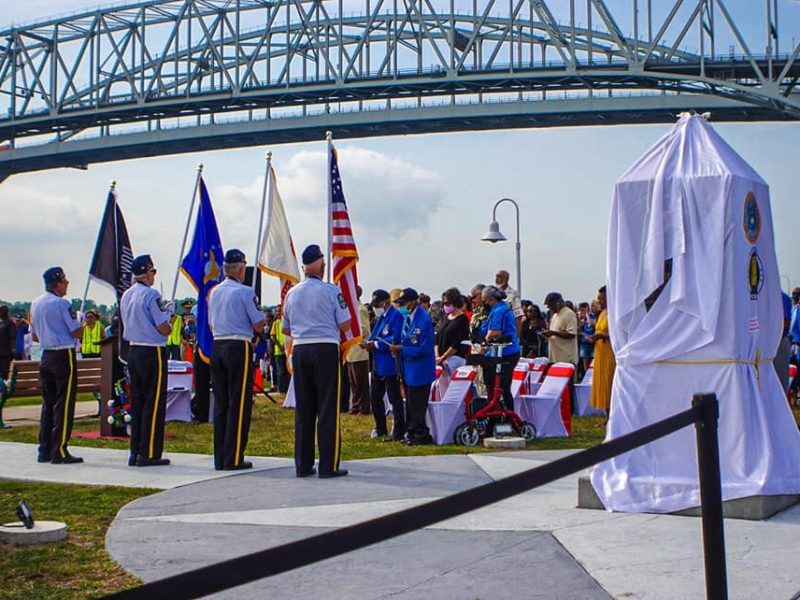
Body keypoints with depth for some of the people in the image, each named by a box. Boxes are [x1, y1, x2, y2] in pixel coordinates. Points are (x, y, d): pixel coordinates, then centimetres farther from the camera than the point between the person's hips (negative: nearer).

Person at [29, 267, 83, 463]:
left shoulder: (35, 304, 11)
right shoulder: (62, 303, -13)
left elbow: (34, 336, 17)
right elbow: (77, 333, -13)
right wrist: (80, 322, 7)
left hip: (46, 355, 8)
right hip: (64, 355, -7)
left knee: (48, 403, 12)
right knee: (64, 403, -4)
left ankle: (44, 450, 13)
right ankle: (59, 451, -5)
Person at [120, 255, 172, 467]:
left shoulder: (126, 296, 10)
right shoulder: (151, 295, -14)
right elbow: (163, 328, -17)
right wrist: (169, 323, 6)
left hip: (133, 351, 8)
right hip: (153, 352, -8)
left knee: (137, 402, 11)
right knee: (154, 403, -3)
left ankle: (135, 452, 14)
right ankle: (149, 454, -2)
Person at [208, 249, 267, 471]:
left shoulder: (214, 292, 12)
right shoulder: (245, 292, -9)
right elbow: (259, 326, -7)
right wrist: (262, 318, 12)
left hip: (217, 346, 7)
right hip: (239, 347, -7)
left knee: (220, 402, 10)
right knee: (239, 403, -2)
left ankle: (220, 458, 12)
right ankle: (234, 458, -3)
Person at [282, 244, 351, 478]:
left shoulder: (292, 293, 9)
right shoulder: (331, 291, -7)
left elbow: (285, 329, 15)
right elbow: (345, 325, -4)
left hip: (300, 350, 5)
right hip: (326, 349, -5)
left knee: (303, 408, 9)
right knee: (328, 408, -2)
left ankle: (303, 465, 12)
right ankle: (329, 465, -2)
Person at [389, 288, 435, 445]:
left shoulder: (424, 319, -20)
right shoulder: (407, 317, 7)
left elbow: (425, 348, -22)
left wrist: (402, 349, -21)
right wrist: (397, 348, -3)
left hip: (419, 369, -9)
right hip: (409, 367, 9)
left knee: (416, 405, -3)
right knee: (410, 403, 16)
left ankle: (421, 435, 7)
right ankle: (412, 434, 26)